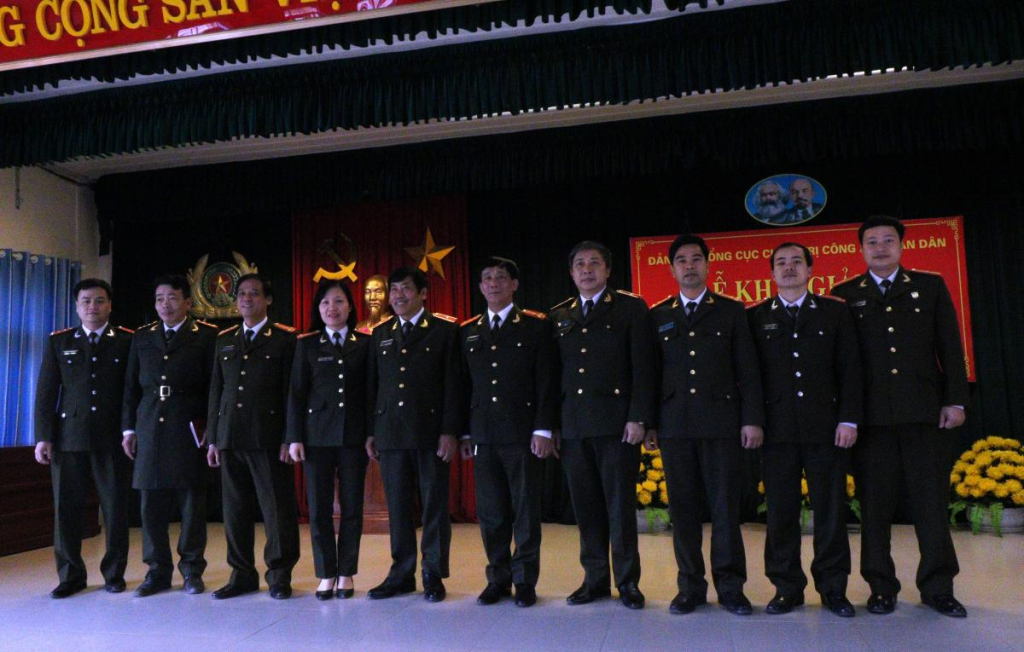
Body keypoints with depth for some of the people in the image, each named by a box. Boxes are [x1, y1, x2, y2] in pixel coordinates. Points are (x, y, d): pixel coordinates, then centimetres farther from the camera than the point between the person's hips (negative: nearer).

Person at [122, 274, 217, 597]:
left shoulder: (206, 336, 2)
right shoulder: (142, 337, 14)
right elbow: (131, 386, 14)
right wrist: (129, 428, 8)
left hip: (189, 431, -3)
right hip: (150, 431, 3)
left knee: (192, 503, 3)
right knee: (152, 504, 6)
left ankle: (192, 570, 15)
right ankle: (158, 571, 17)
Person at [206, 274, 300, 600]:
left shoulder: (285, 338, 1)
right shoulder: (224, 340, 16)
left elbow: (291, 391, -4)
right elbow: (216, 390, 15)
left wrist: (288, 438, -10)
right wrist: (213, 438, 10)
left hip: (268, 436, -4)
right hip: (230, 437, 5)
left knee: (277, 508, 0)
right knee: (235, 509, 9)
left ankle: (279, 576, 12)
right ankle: (242, 575, 20)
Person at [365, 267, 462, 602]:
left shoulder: (445, 330, 2)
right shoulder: (381, 334, 15)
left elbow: (453, 384, -4)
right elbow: (372, 386, 14)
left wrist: (449, 431, -11)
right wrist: (370, 431, 8)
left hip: (430, 432, -4)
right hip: (390, 433, 4)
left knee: (434, 506, 3)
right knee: (398, 508, 8)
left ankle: (434, 575, 14)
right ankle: (402, 574, 18)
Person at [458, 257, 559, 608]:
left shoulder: (536, 326, 1)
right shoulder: (468, 331, 13)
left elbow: (547, 382, -3)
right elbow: (464, 384, 13)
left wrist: (543, 430, -10)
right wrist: (465, 433, 9)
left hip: (523, 434, -3)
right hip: (483, 436, 4)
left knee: (526, 511, 3)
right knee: (491, 513, 8)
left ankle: (525, 581, 15)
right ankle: (498, 578, 19)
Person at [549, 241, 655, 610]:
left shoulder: (630, 308, 4)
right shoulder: (559, 316, 15)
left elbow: (643, 367, -3)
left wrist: (638, 418, -11)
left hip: (616, 423, -3)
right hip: (573, 426, 4)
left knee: (621, 505, 2)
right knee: (586, 507, 8)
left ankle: (628, 581, 14)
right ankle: (595, 579, 20)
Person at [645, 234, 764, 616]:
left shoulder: (731, 311, 9)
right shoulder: (658, 316, 12)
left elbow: (747, 369, 5)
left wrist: (752, 419, -4)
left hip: (722, 422, -1)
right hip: (674, 425, 2)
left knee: (725, 507, 1)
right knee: (682, 509, 5)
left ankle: (730, 587, 12)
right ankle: (690, 587, 15)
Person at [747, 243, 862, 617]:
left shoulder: (835, 312, 10)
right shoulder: (755, 317, 9)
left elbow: (850, 369, 5)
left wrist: (848, 419, -4)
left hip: (826, 427, 0)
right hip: (777, 429, 0)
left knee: (830, 510, 5)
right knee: (780, 512, 3)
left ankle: (833, 588, 18)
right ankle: (786, 587, 14)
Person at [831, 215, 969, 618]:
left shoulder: (931, 287, 11)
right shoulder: (845, 295, 7)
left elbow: (950, 348, 8)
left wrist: (955, 400, 0)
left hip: (925, 412, 1)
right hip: (872, 415, -1)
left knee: (932, 502, 4)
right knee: (875, 505, 4)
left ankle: (937, 588, 17)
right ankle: (881, 588, 15)